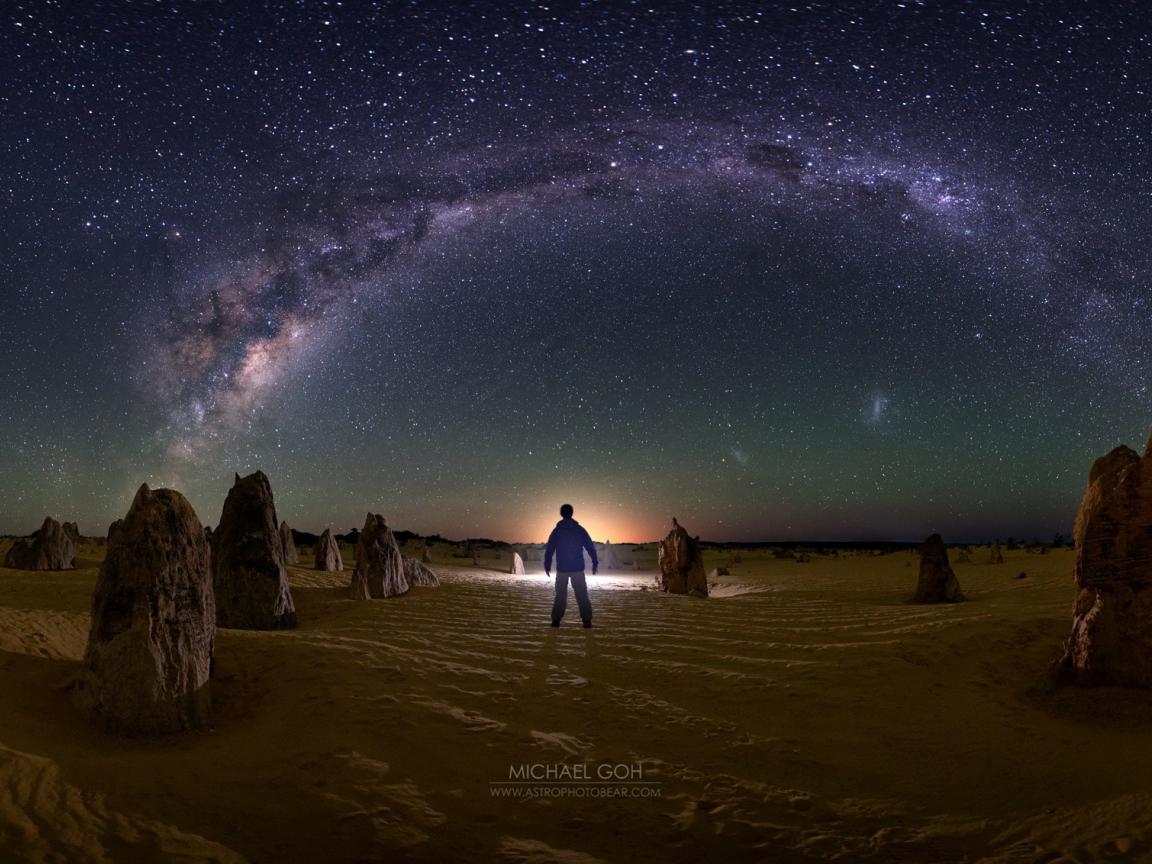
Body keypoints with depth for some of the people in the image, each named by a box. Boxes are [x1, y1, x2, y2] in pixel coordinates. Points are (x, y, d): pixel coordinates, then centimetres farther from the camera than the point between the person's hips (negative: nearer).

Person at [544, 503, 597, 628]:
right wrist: (595, 563, 5)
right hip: (578, 568, 0)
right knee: (582, 595, 4)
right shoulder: (580, 530, -2)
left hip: (562, 569, 0)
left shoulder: (556, 531, -1)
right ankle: (587, 621, -4)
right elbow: (591, 547, -1)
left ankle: (556, 620, 4)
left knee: (560, 595, 10)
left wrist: (547, 565, 8)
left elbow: (549, 550, 0)